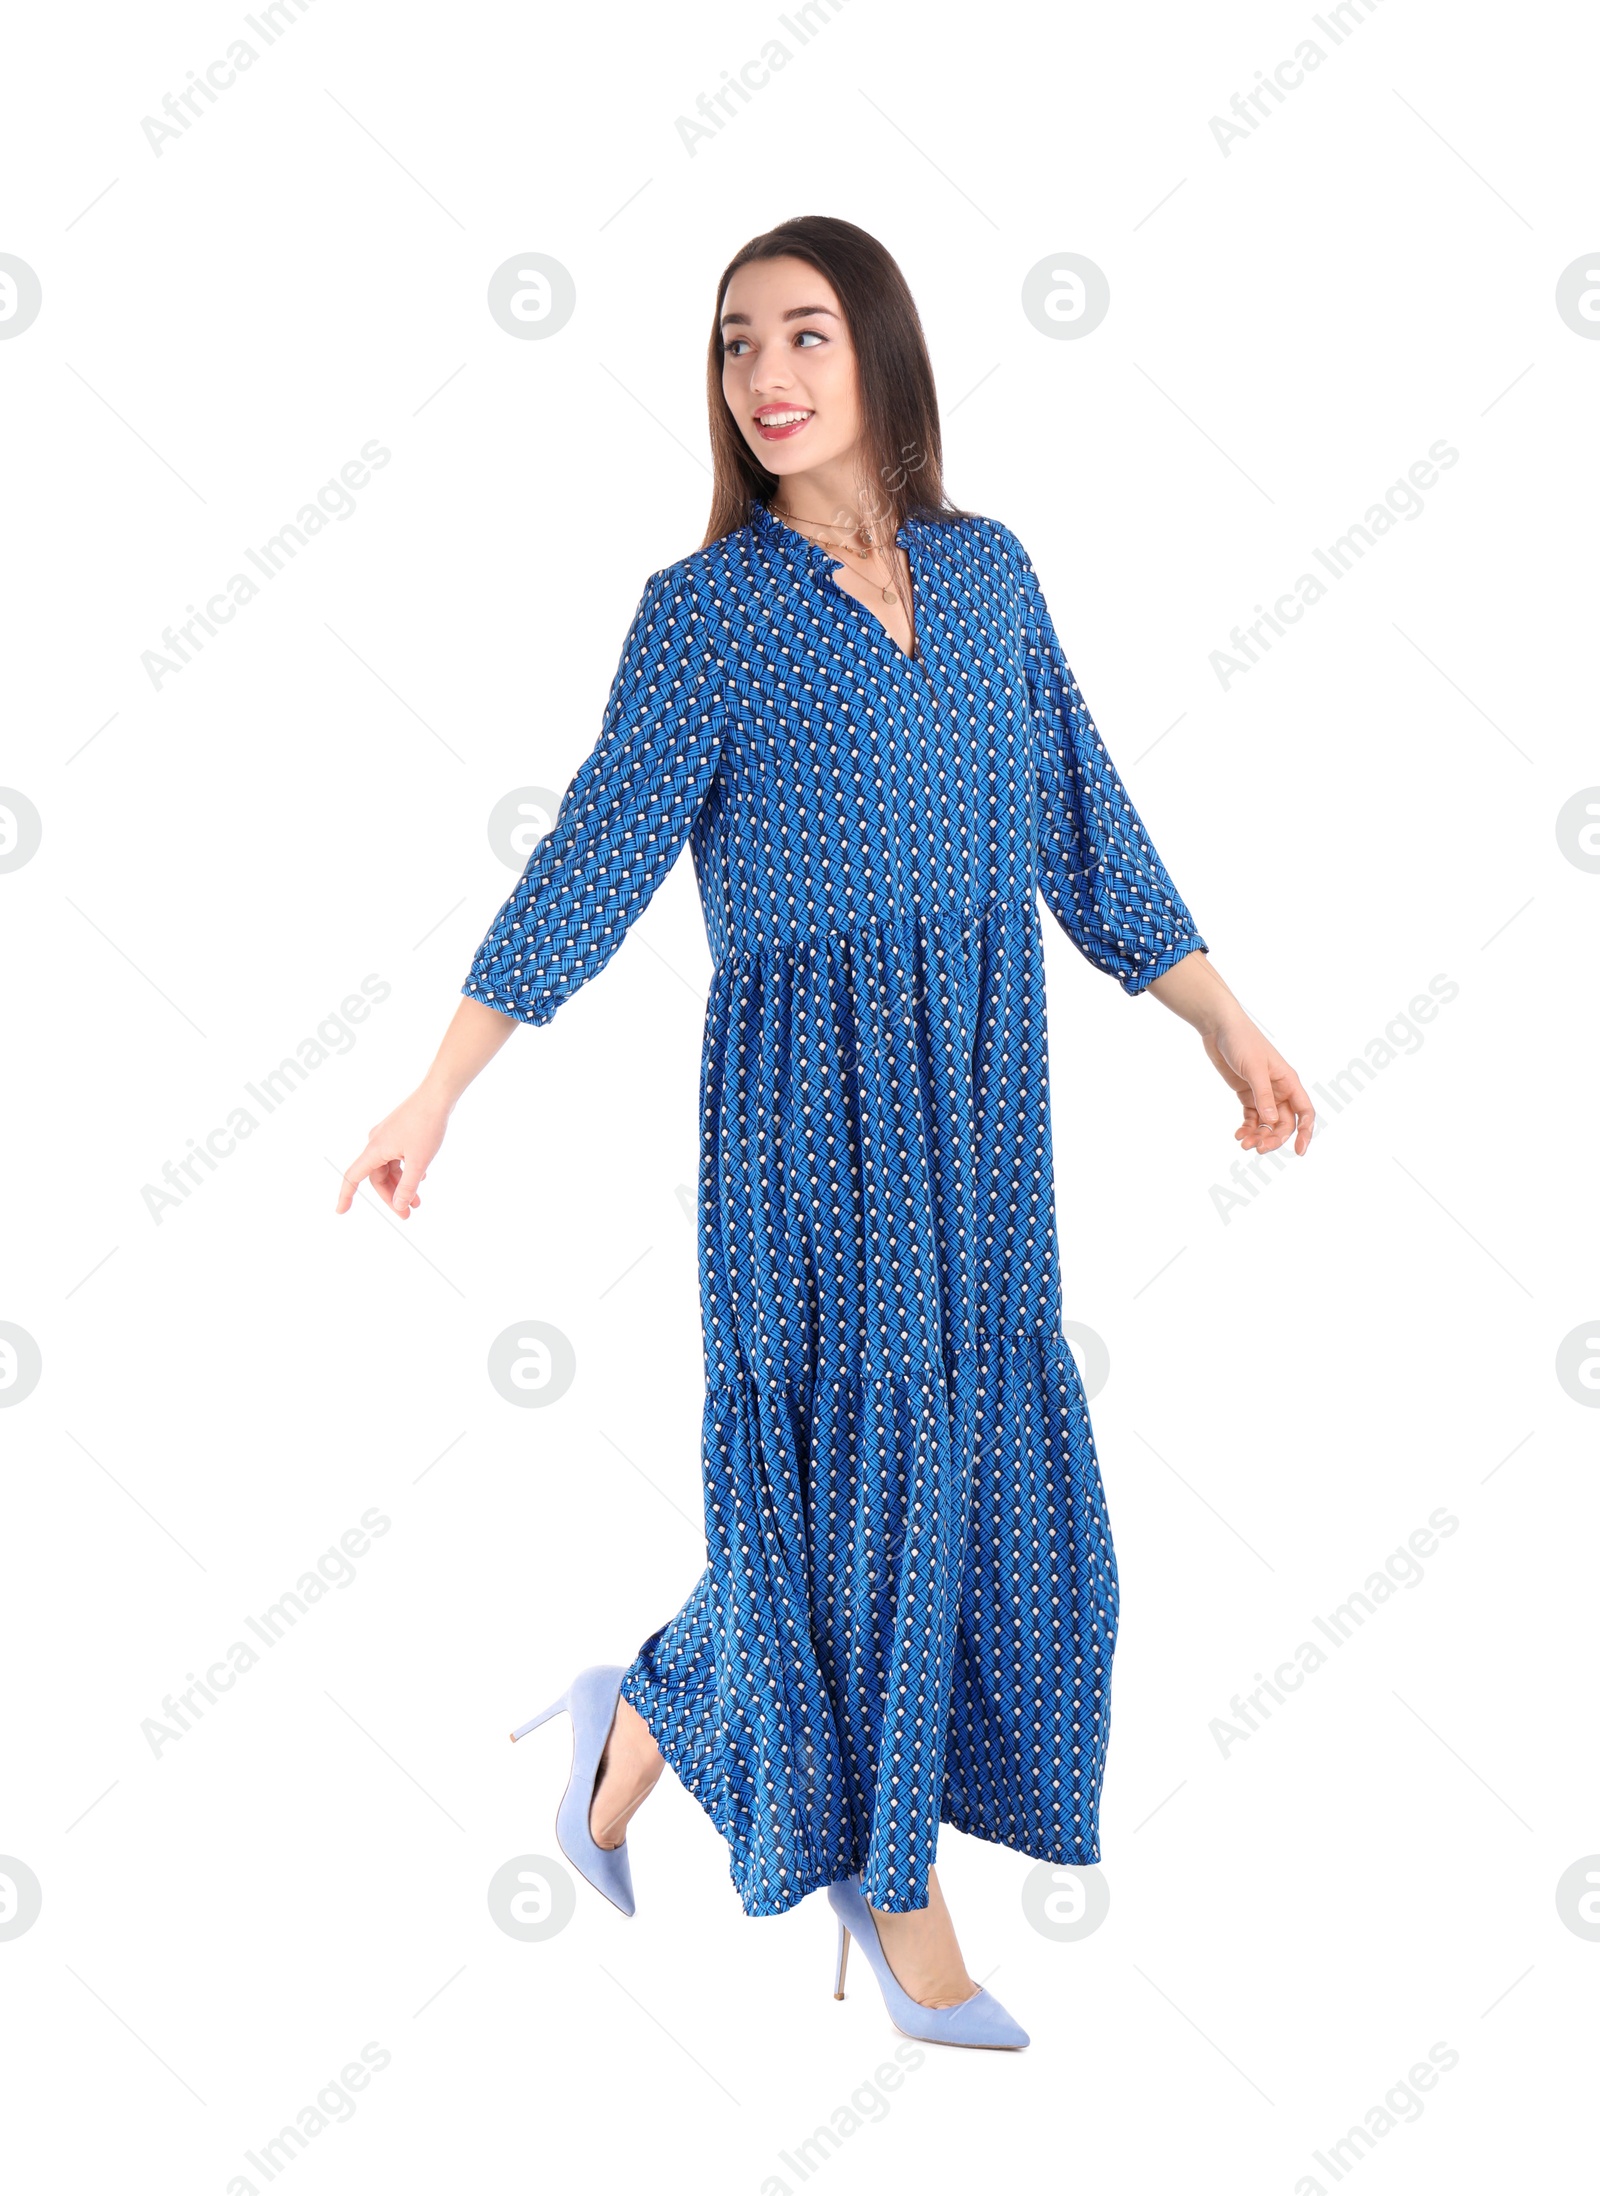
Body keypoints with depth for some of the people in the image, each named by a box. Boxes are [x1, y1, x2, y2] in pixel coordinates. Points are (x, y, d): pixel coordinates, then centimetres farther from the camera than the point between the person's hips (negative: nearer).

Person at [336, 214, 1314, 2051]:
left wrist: (1225, 1020, 12)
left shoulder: (988, 572, 9)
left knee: (982, 1466, 8)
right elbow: (593, 860, -8)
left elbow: (1087, 828, 12)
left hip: (984, 1082, 5)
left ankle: (645, 1719, 29)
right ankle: (904, 1910, 23)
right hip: (814, 1088, -5)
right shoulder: (704, 608, -4)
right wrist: (436, 1095, -14)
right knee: (858, 1467, 2)